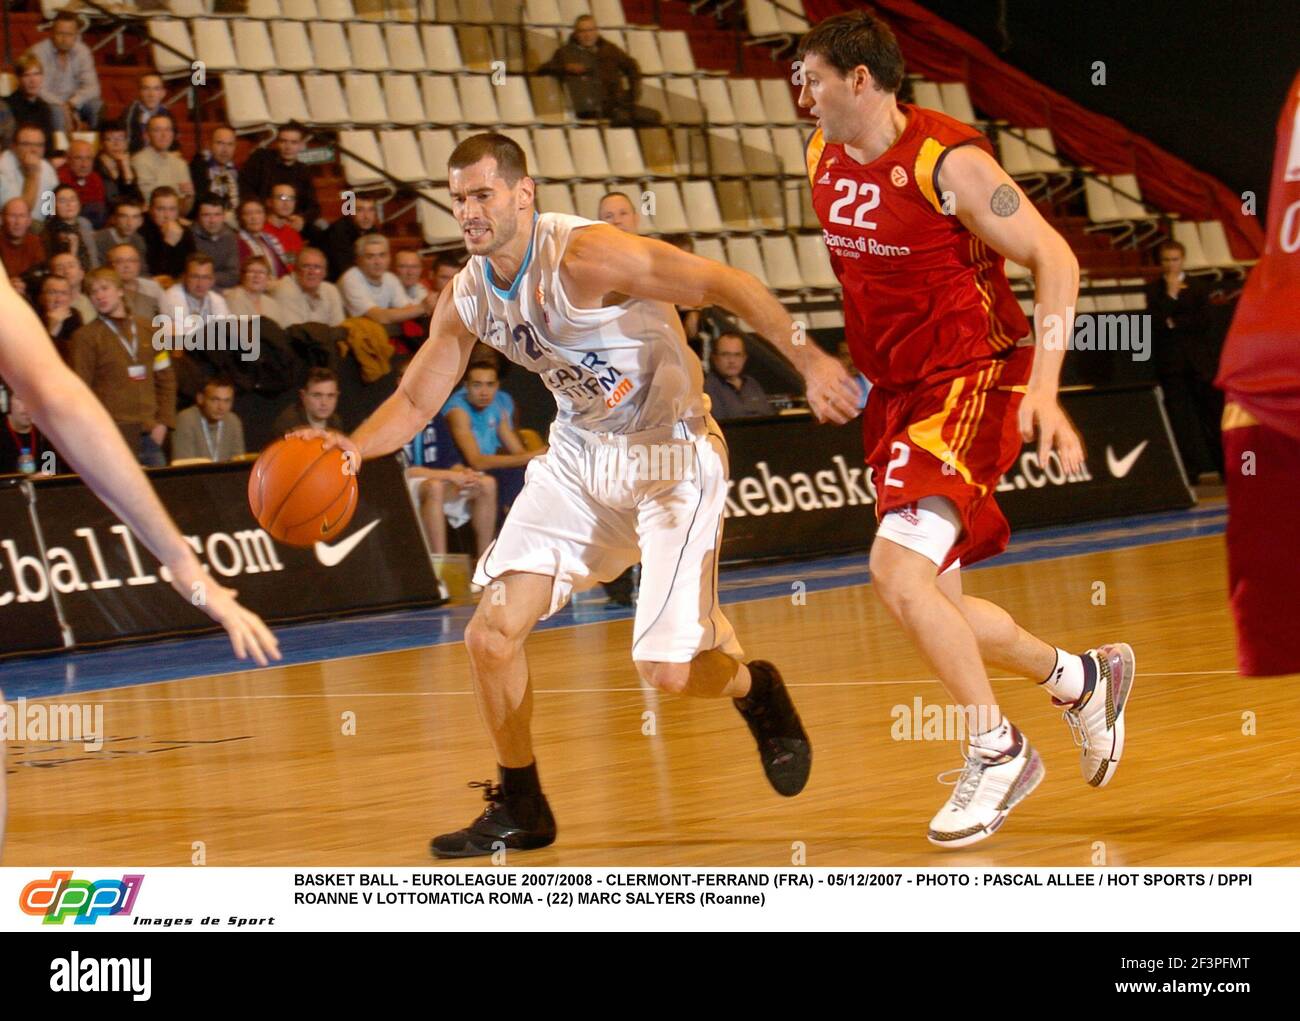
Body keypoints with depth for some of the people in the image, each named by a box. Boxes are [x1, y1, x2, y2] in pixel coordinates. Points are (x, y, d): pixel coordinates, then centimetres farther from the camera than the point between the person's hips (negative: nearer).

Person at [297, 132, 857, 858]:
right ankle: (520, 810, 16)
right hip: (580, 454, 7)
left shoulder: (584, 255, -25)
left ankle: (757, 692, 25)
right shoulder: (468, 297, -2)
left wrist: (807, 358, -31)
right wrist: (356, 448, -15)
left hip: (672, 450, -7)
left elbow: (726, 284, -24)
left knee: (667, 668, -12)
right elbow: (415, 401, 6)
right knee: (492, 635, -3)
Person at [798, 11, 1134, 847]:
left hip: (974, 382, -8)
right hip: (900, 393, 8)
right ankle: (1081, 679, 33)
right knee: (930, 606, 9)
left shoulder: (948, 161, -18)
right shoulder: (824, 161, 5)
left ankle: (996, 751, -9)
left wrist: (1044, 385, -26)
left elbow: (1055, 258, -18)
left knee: (898, 567, -24)